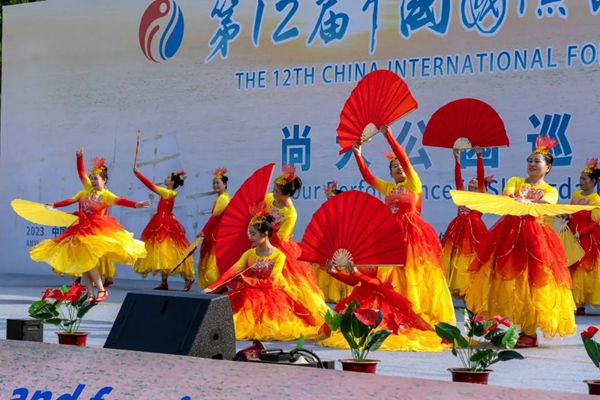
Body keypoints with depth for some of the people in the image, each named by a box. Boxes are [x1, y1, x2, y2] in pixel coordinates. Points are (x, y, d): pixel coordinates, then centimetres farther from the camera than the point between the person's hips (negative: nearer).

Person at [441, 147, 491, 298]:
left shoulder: (482, 195, 6)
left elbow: (481, 177, -4)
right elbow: (457, 178, 11)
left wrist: (479, 157, -11)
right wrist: (457, 159, 7)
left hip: (474, 229, -5)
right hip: (458, 229, 5)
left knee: (472, 260, -6)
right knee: (456, 260, 4)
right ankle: (456, 287, 9)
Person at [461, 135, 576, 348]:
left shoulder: (550, 191, 8)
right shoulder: (515, 181, 14)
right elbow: (506, 198, -7)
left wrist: (523, 202, -32)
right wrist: (511, 200, -31)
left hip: (533, 236, -2)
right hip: (509, 234, 2)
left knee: (530, 282, -7)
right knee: (507, 280, -1)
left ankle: (529, 332, -3)